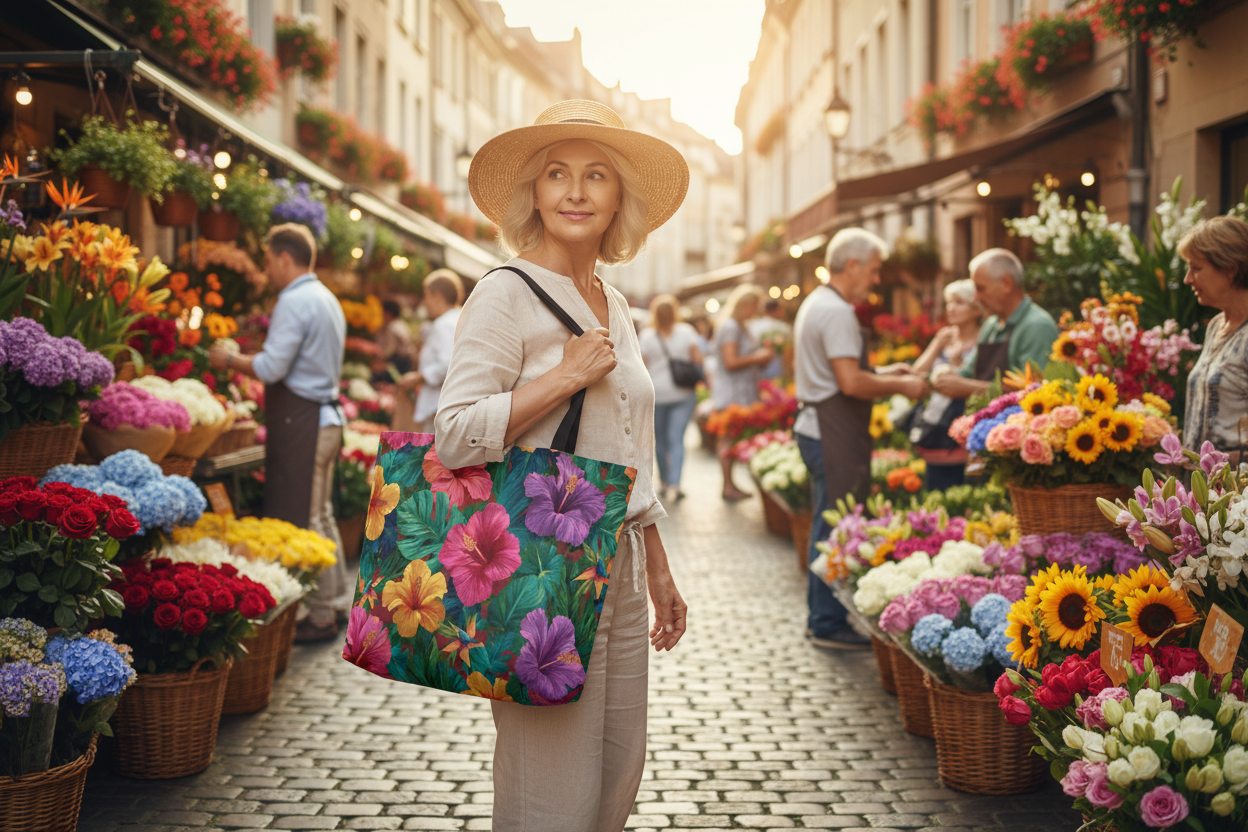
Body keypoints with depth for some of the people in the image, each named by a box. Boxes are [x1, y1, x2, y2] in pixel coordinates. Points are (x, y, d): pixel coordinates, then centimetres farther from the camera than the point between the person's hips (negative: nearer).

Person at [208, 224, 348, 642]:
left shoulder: (295, 301, -14)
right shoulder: (326, 299, 18)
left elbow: (271, 367, -19)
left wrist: (229, 361, -5)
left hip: (300, 420, -10)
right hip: (326, 415, 10)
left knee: (301, 523, -6)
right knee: (321, 514, 16)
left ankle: (319, 617, -2)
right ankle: (334, 601, 23)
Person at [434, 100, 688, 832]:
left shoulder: (616, 306, 15)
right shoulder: (506, 294, -8)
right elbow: (456, 435, -17)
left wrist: (659, 570, 22)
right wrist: (567, 375, -17)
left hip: (617, 568, 8)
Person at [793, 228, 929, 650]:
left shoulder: (816, 303, 17)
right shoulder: (837, 311, -17)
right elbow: (851, 383, -23)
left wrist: (881, 374, 17)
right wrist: (900, 386, -11)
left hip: (816, 425, 11)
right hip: (834, 437, -11)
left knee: (827, 525, 17)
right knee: (836, 530, -5)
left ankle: (822, 617, 25)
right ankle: (829, 624, 1)